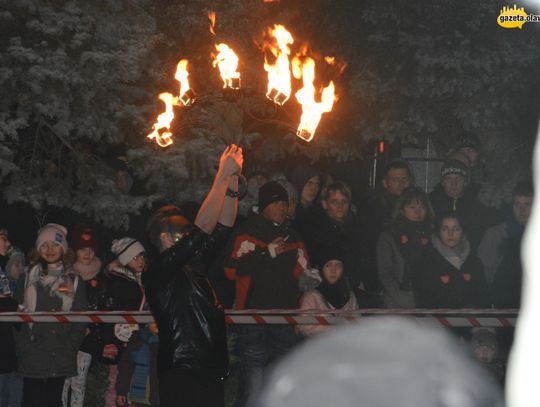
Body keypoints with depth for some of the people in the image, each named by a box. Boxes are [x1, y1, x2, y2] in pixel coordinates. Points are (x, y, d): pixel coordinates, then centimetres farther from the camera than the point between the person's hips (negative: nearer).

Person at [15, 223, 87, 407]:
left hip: (61, 357, 1)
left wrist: (70, 347, -4)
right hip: (32, 358, -1)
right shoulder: (27, 278, 7)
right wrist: (23, 346, -5)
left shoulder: (74, 281, 9)